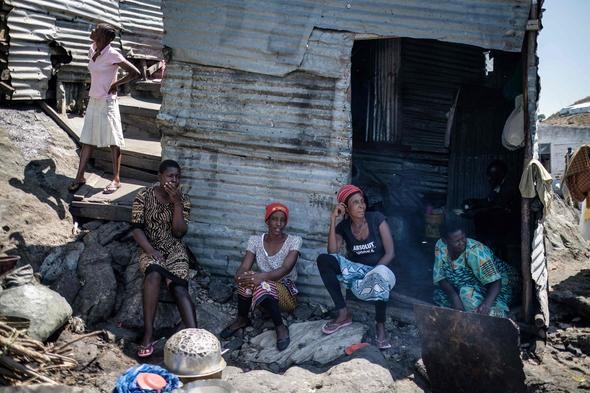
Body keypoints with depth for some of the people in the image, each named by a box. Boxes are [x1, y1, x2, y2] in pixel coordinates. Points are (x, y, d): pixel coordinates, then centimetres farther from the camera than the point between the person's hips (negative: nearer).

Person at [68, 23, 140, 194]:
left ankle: (116, 179, 7)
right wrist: (93, 88, 14)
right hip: (93, 101, 8)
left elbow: (135, 73, -15)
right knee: (87, 140, 10)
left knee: (113, 142, 0)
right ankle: (80, 177, 16)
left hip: (107, 103, -8)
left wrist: (116, 84, -10)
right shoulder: (92, 50, 6)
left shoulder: (113, 55, -16)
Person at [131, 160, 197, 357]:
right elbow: (137, 228, -5)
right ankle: (148, 333, -34)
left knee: (180, 287, -26)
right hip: (150, 248, -1)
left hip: (175, 249, 1)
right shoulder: (144, 196, -3)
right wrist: (151, 251, -19)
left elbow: (179, 232, -8)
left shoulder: (183, 199, 0)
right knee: (154, 273, -36)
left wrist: (176, 202, -16)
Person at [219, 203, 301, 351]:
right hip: (262, 287, 3)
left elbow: (286, 269, -25)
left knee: (263, 286, -36)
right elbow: (244, 267, -12)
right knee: (247, 279, -30)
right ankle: (241, 319, -7)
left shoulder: (294, 241, -10)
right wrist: (240, 276, -38)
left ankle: (280, 327, -17)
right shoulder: (255, 240, -1)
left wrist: (263, 276, -43)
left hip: (285, 290, -3)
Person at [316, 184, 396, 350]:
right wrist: (333, 221, -20)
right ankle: (343, 314, -16)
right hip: (355, 270, 4)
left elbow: (390, 253, -13)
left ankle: (380, 325, -20)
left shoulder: (377, 219, -10)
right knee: (323, 260, -21)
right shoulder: (343, 227, -3)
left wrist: (373, 273, -27)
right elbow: (332, 253, -20)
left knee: (380, 275, -41)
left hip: (378, 269, -3)